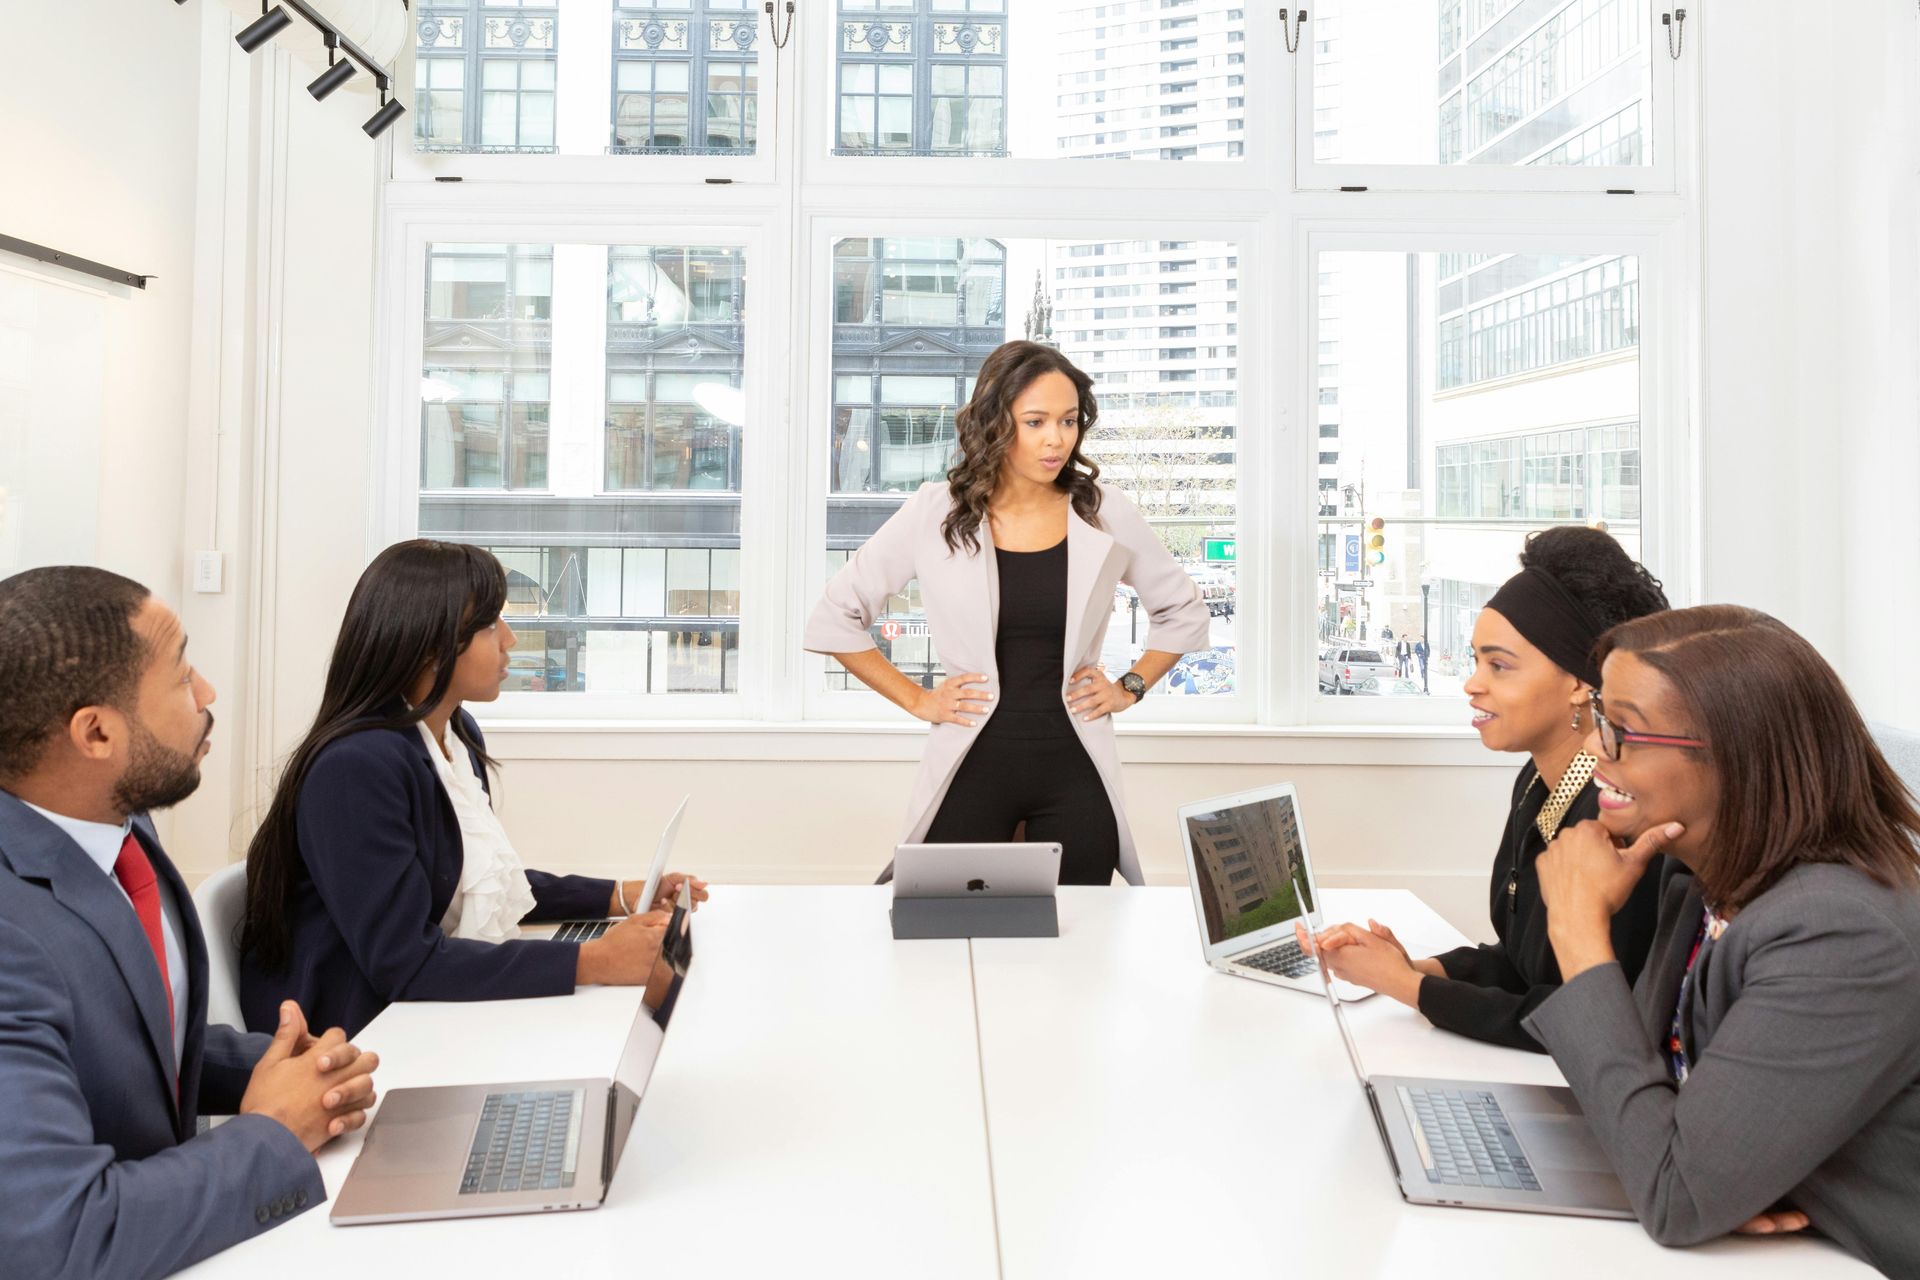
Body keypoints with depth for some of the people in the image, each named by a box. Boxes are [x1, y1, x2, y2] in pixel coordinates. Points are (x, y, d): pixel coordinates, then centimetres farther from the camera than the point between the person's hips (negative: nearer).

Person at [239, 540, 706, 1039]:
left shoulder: (458, 734, 5)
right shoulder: (358, 766, -22)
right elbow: (403, 963, -26)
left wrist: (617, 897, 5)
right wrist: (592, 962, -30)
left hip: (426, 1008, 8)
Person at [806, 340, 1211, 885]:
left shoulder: (1104, 513, 0)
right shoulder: (935, 514, -4)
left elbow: (1184, 612, 16)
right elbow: (833, 619, 3)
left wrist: (1129, 688, 5)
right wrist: (916, 700, 0)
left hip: (1075, 770, 1)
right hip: (971, 768, -1)